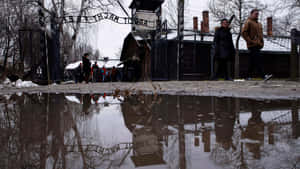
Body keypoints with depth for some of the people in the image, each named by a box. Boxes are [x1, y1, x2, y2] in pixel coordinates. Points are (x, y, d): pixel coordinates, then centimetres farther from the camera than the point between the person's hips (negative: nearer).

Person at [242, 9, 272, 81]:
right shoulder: (248, 22, -2)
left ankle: (249, 76, 15)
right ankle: (263, 76, -22)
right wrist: (250, 41, -15)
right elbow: (243, 33, -11)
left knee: (253, 62, 9)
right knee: (258, 61, -15)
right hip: (252, 45, -8)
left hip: (258, 45, 8)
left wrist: (261, 42, 16)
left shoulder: (259, 24, 24)